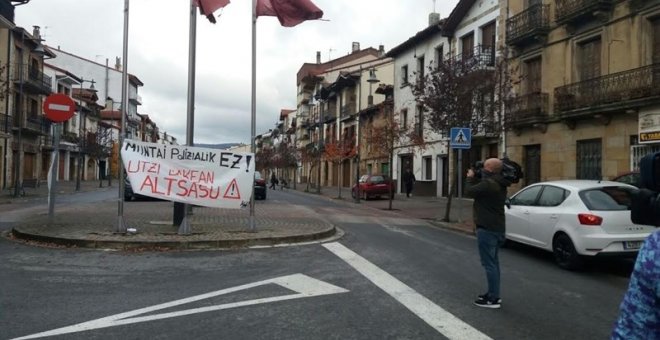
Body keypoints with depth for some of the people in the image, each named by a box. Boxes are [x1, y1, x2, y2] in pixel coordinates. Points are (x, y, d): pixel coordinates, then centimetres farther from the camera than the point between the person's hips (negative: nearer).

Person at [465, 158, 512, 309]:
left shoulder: (488, 184, -22)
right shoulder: (499, 184, 10)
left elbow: (469, 191, -13)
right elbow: (480, 189, 20)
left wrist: (470, 178, 3)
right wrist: (476, 178, 12)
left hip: (487, 229, -11)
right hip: (497, 228, 11)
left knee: (489, 263, -5)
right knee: (493, 262, 18)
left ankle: (493, 299, 0)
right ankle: (493, 294, 27)